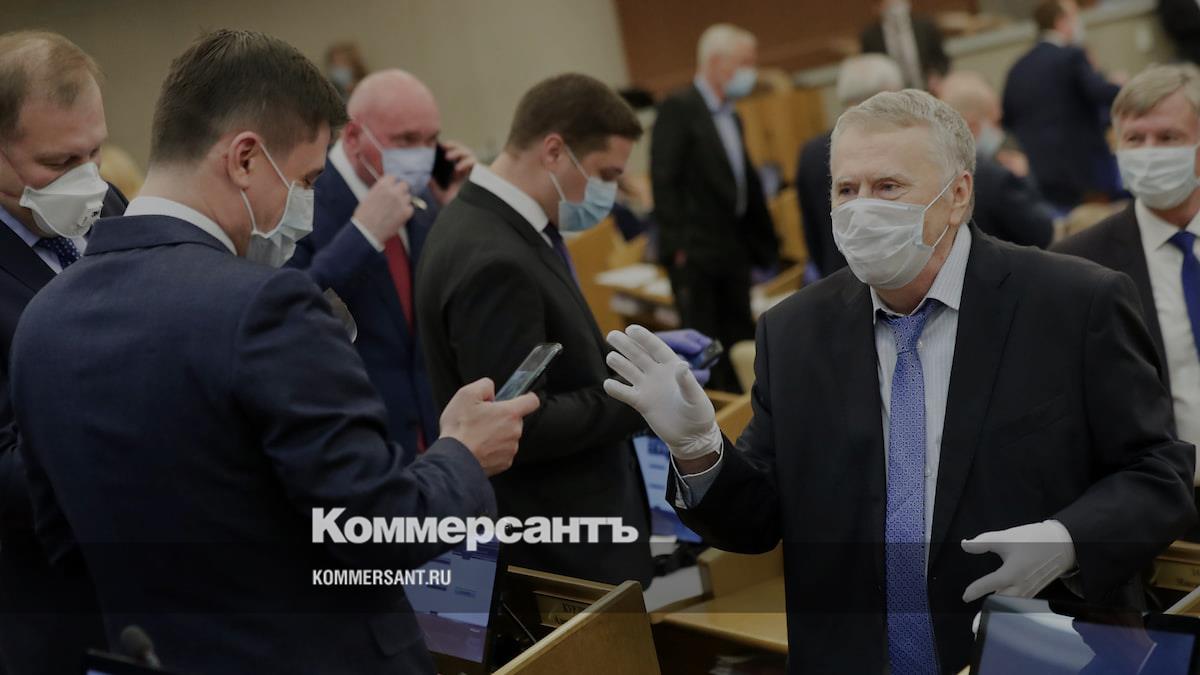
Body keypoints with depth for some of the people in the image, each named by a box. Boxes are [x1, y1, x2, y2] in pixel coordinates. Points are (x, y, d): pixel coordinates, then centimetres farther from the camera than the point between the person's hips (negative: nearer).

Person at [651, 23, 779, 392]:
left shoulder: (731, 117, 16)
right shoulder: (678, 109, -10)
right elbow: (665, 182, -15)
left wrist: (765, 245, 18)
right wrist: (678, 247, -19)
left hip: (733, 251, 8)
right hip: (695, 252, -8)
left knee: (740, 344, 10)